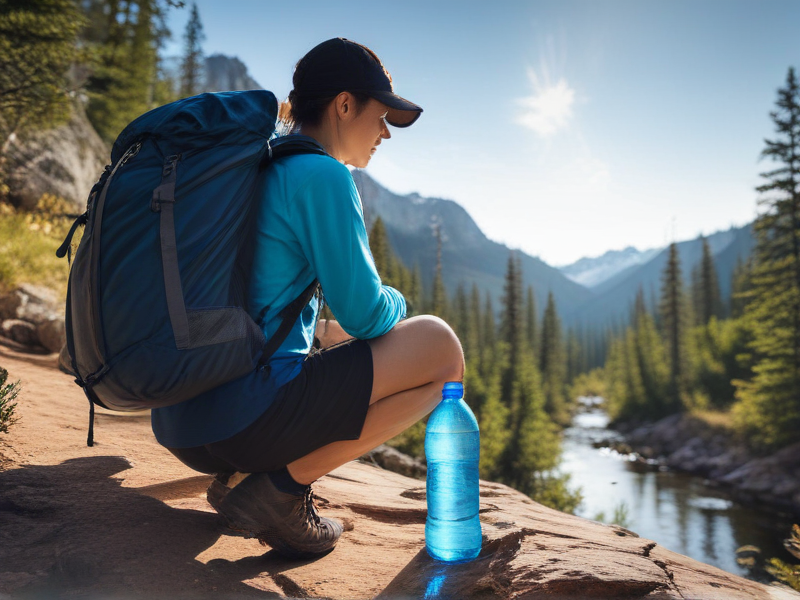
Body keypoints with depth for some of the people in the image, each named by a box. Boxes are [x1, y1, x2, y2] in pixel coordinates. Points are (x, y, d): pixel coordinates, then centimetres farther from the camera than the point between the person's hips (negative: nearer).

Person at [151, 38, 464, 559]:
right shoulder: (322, 175, -10)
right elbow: (365, 313, -10)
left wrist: (330, 331, 22)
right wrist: (396, 303, 13)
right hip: (242, 414, -10)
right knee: (441, 346, -3)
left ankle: (243, 473, 13)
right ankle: (280, 485, -6)